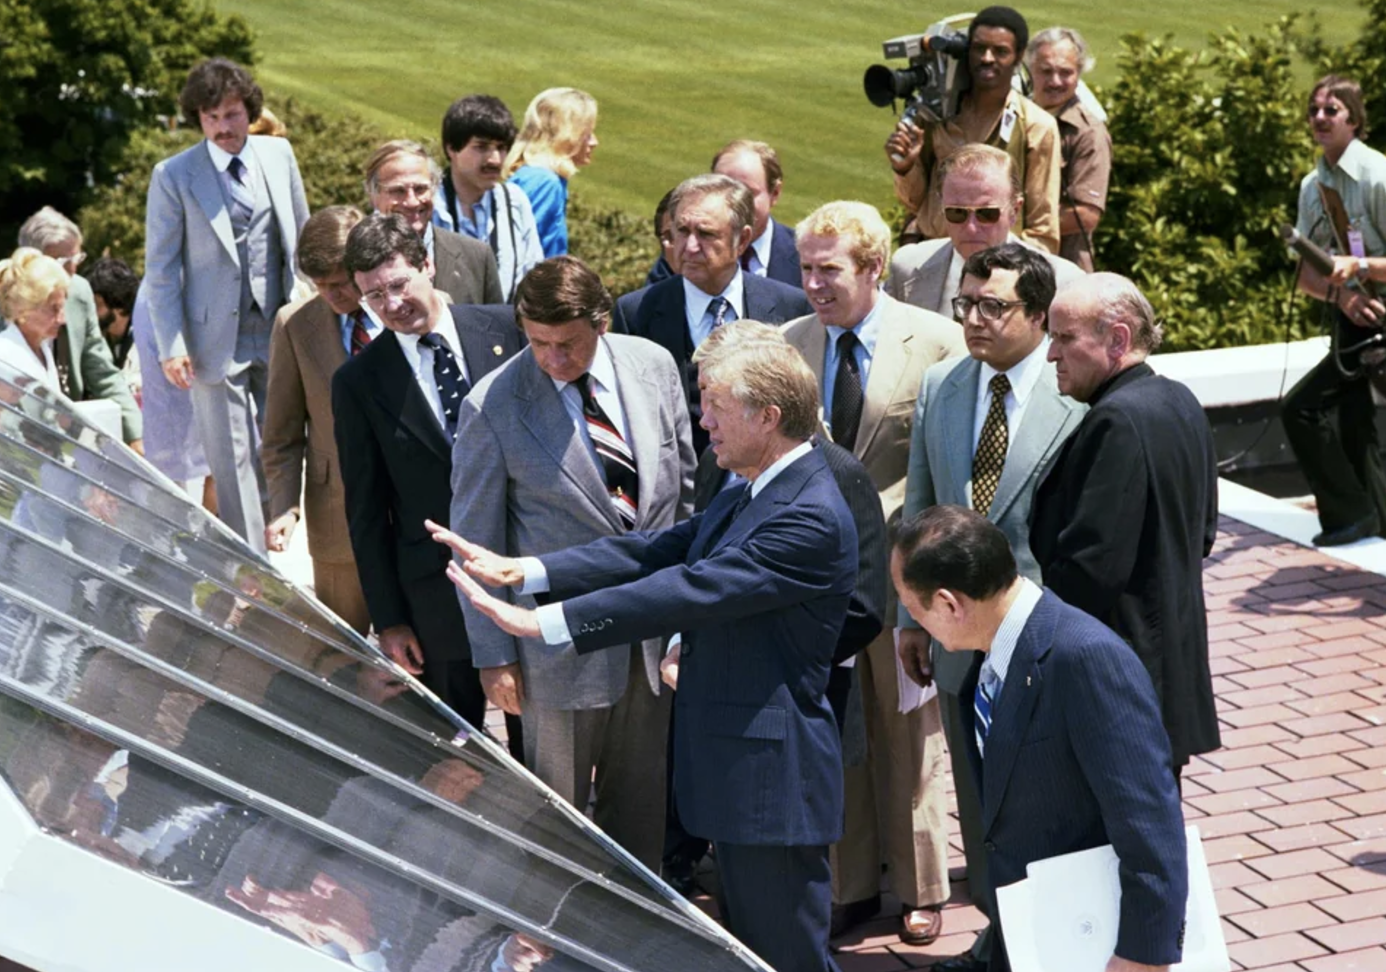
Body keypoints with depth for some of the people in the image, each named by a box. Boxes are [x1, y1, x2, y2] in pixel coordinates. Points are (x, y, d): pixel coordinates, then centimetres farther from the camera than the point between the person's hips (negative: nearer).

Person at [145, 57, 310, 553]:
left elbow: (300, 238, 15)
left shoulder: (279, 154, 5)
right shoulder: (174, 175, -5)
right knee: (235, 463, -1)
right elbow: (160, 269, -3)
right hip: (216, 339, -3)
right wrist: (172, 345, -10)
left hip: (279, 331, 3)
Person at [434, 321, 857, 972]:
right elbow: (653, 552, 8)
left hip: (772, 776, -10)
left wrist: (541, 622, -27)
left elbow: (690, 590, -27)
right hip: (733, 768, 10)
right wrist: (522, 572, -4)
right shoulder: (743, 500, 13)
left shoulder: (812, 517, -22)